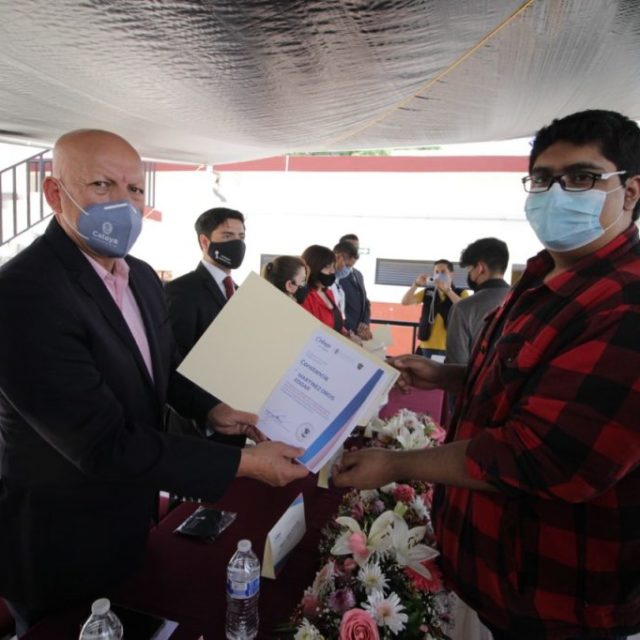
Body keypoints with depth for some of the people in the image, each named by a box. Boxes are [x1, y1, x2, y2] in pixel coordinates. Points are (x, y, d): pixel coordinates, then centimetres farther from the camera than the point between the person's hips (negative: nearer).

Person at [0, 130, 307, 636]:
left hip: (129, 513, 8)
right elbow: (104, 443, -33)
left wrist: (212, 410, -4)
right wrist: (244, 463, -29)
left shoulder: (142, 276, -2)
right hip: (62, 541, -7)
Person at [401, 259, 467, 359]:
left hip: (449, 348, -3)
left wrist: (447, 290, -25)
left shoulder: (461, 293, 2)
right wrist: (416, 284, -14)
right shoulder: (427, 292, 9)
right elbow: (405, 302, 1)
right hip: (427, 346, 3)